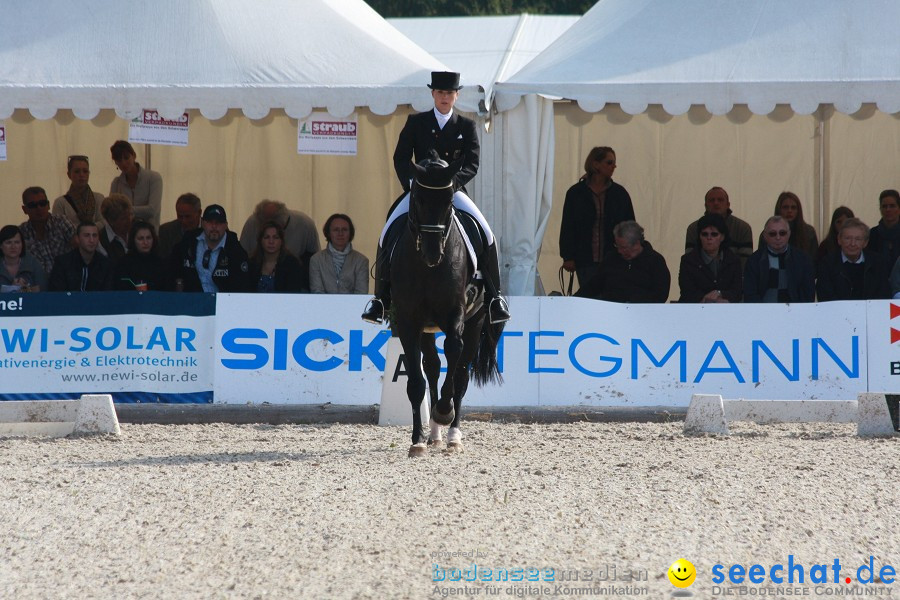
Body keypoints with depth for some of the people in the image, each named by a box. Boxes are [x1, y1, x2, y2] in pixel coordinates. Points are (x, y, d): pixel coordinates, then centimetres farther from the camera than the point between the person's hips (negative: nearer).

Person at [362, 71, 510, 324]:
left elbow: (472, 164, -1)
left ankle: (494, 296, -9)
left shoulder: (466, 127, 7)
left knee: (485, 234, -21)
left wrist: (452, 181, -20)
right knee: (389, 232, -20)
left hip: (454, 190, 0)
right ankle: (381, 297, -8)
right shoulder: (416, 123, 8)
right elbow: (401, 158, 3)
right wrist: (411, 182, -15)